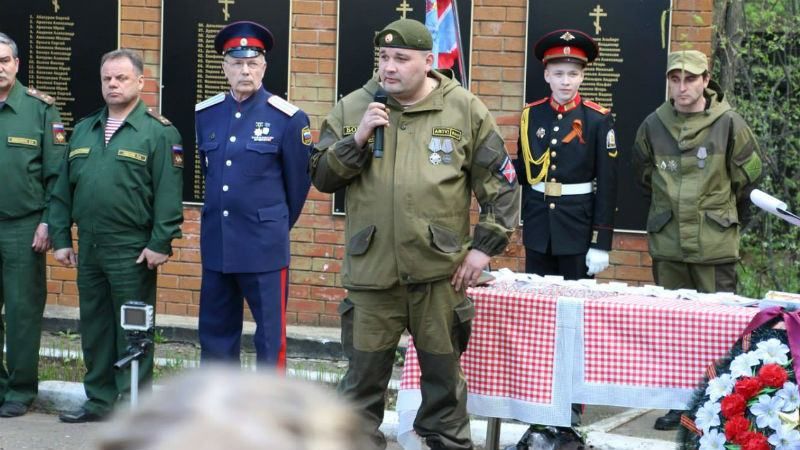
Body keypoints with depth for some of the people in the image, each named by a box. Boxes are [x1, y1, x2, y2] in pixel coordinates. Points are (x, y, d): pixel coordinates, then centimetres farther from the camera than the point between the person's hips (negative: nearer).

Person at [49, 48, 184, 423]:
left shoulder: (159, 132, -4)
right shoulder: (83, 131, 14)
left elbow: (168, 194, -10)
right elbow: (63, 190, 14)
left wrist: (160, 243, -16)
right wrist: (61, 238, 9)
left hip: (132, 250, -6)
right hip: (89, 247, 6)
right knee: (94, 327, 12)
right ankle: (99, 400, 23)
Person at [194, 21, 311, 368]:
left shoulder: (288, 119, -7)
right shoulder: (204, 115, 5)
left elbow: (298, 183, 2)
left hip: (265, 246, -4)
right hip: (216, 243, 4)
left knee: (270, 335, 2)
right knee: (215, 332, 13)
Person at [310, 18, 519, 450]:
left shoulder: (464, 110, 0)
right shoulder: (352, 108, 4)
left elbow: (500, 183, 4)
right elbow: (321, 176, 4)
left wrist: (485, 245, -2)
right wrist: (357, 140, -11)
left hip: (439, 271, -1)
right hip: (370, 269, 1)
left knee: (444, 374, 10)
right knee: (364, 375, 8)